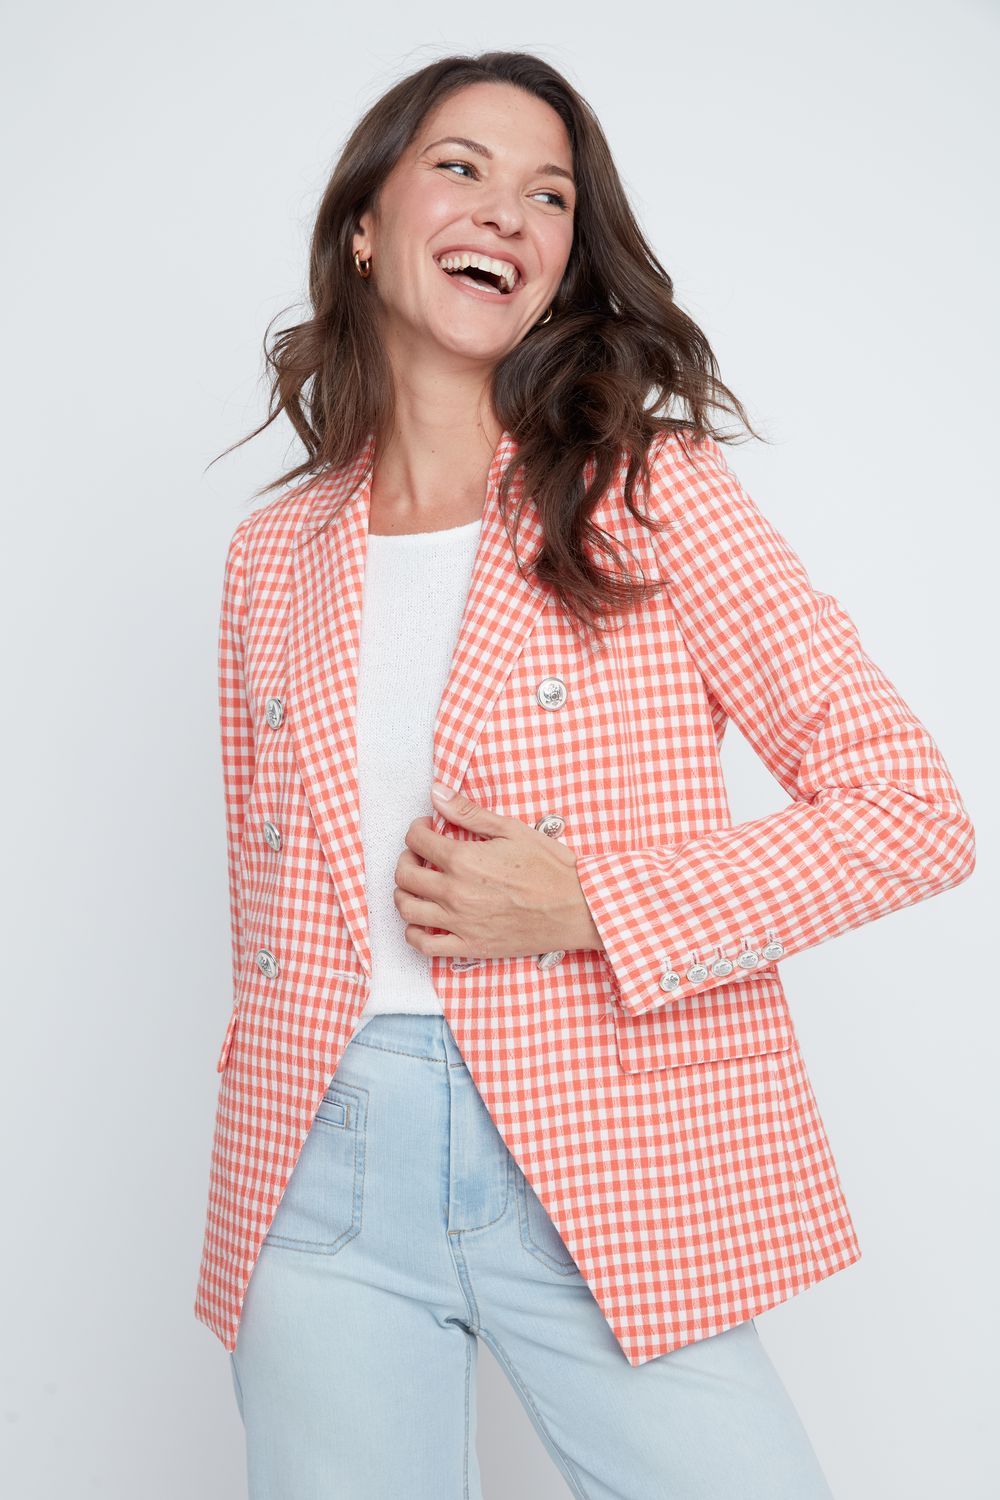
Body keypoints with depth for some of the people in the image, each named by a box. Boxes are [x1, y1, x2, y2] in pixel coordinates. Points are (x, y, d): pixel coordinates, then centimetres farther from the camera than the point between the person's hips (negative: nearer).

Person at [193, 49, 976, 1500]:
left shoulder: (654, 495, -2)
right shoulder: (275, 556, 9)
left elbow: (914, 810, -6)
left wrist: (589, 909, -15)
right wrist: (268, 1114, 10)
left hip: (605, 1177, -2)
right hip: (320, 1175, 3)